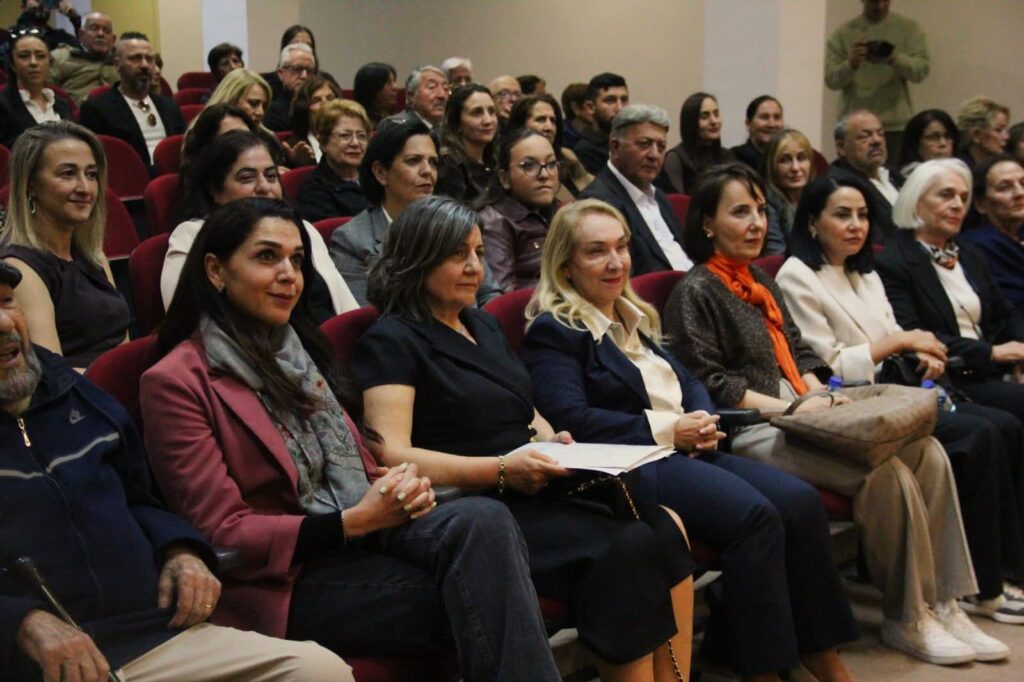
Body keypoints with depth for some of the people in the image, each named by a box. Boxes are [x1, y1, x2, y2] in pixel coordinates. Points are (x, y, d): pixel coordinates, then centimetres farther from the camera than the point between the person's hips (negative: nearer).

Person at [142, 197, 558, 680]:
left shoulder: (297, 349, 19)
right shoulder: (176, 382, -5)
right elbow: (222, 533, -9)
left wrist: (398, 482, -6)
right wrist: (352, 522, -16)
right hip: (287, 578, -6)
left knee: (483, 520, -27)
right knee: (482, 596, -28)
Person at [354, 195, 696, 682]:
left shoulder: (485, 326, 22)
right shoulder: (391, 341, -3)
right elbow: (391, 457, -14)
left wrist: (548, 438, 5)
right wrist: (501, 470, -21)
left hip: (537, 493, 8)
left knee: (664, 532, -19)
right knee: (626, 551, -28)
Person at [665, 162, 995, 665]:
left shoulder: (762, 283, 22)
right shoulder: (695, 292, -5)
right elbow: (710, 383, -12)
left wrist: (822, 398, 2)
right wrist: (792, 409, -16)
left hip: (800, 414, 8)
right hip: (751, 431, -8)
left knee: (927, 453, -11)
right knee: (887, 473, -25)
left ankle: (941, 602, -6)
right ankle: (906, 619, -9)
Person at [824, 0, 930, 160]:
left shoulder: (908, 28, 9)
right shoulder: (844, 33, 7)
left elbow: (921, 68, -3)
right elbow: (831, 79, 0)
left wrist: (894, 60, -22)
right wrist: (851, 64, -20)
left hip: (897, 125, 0)